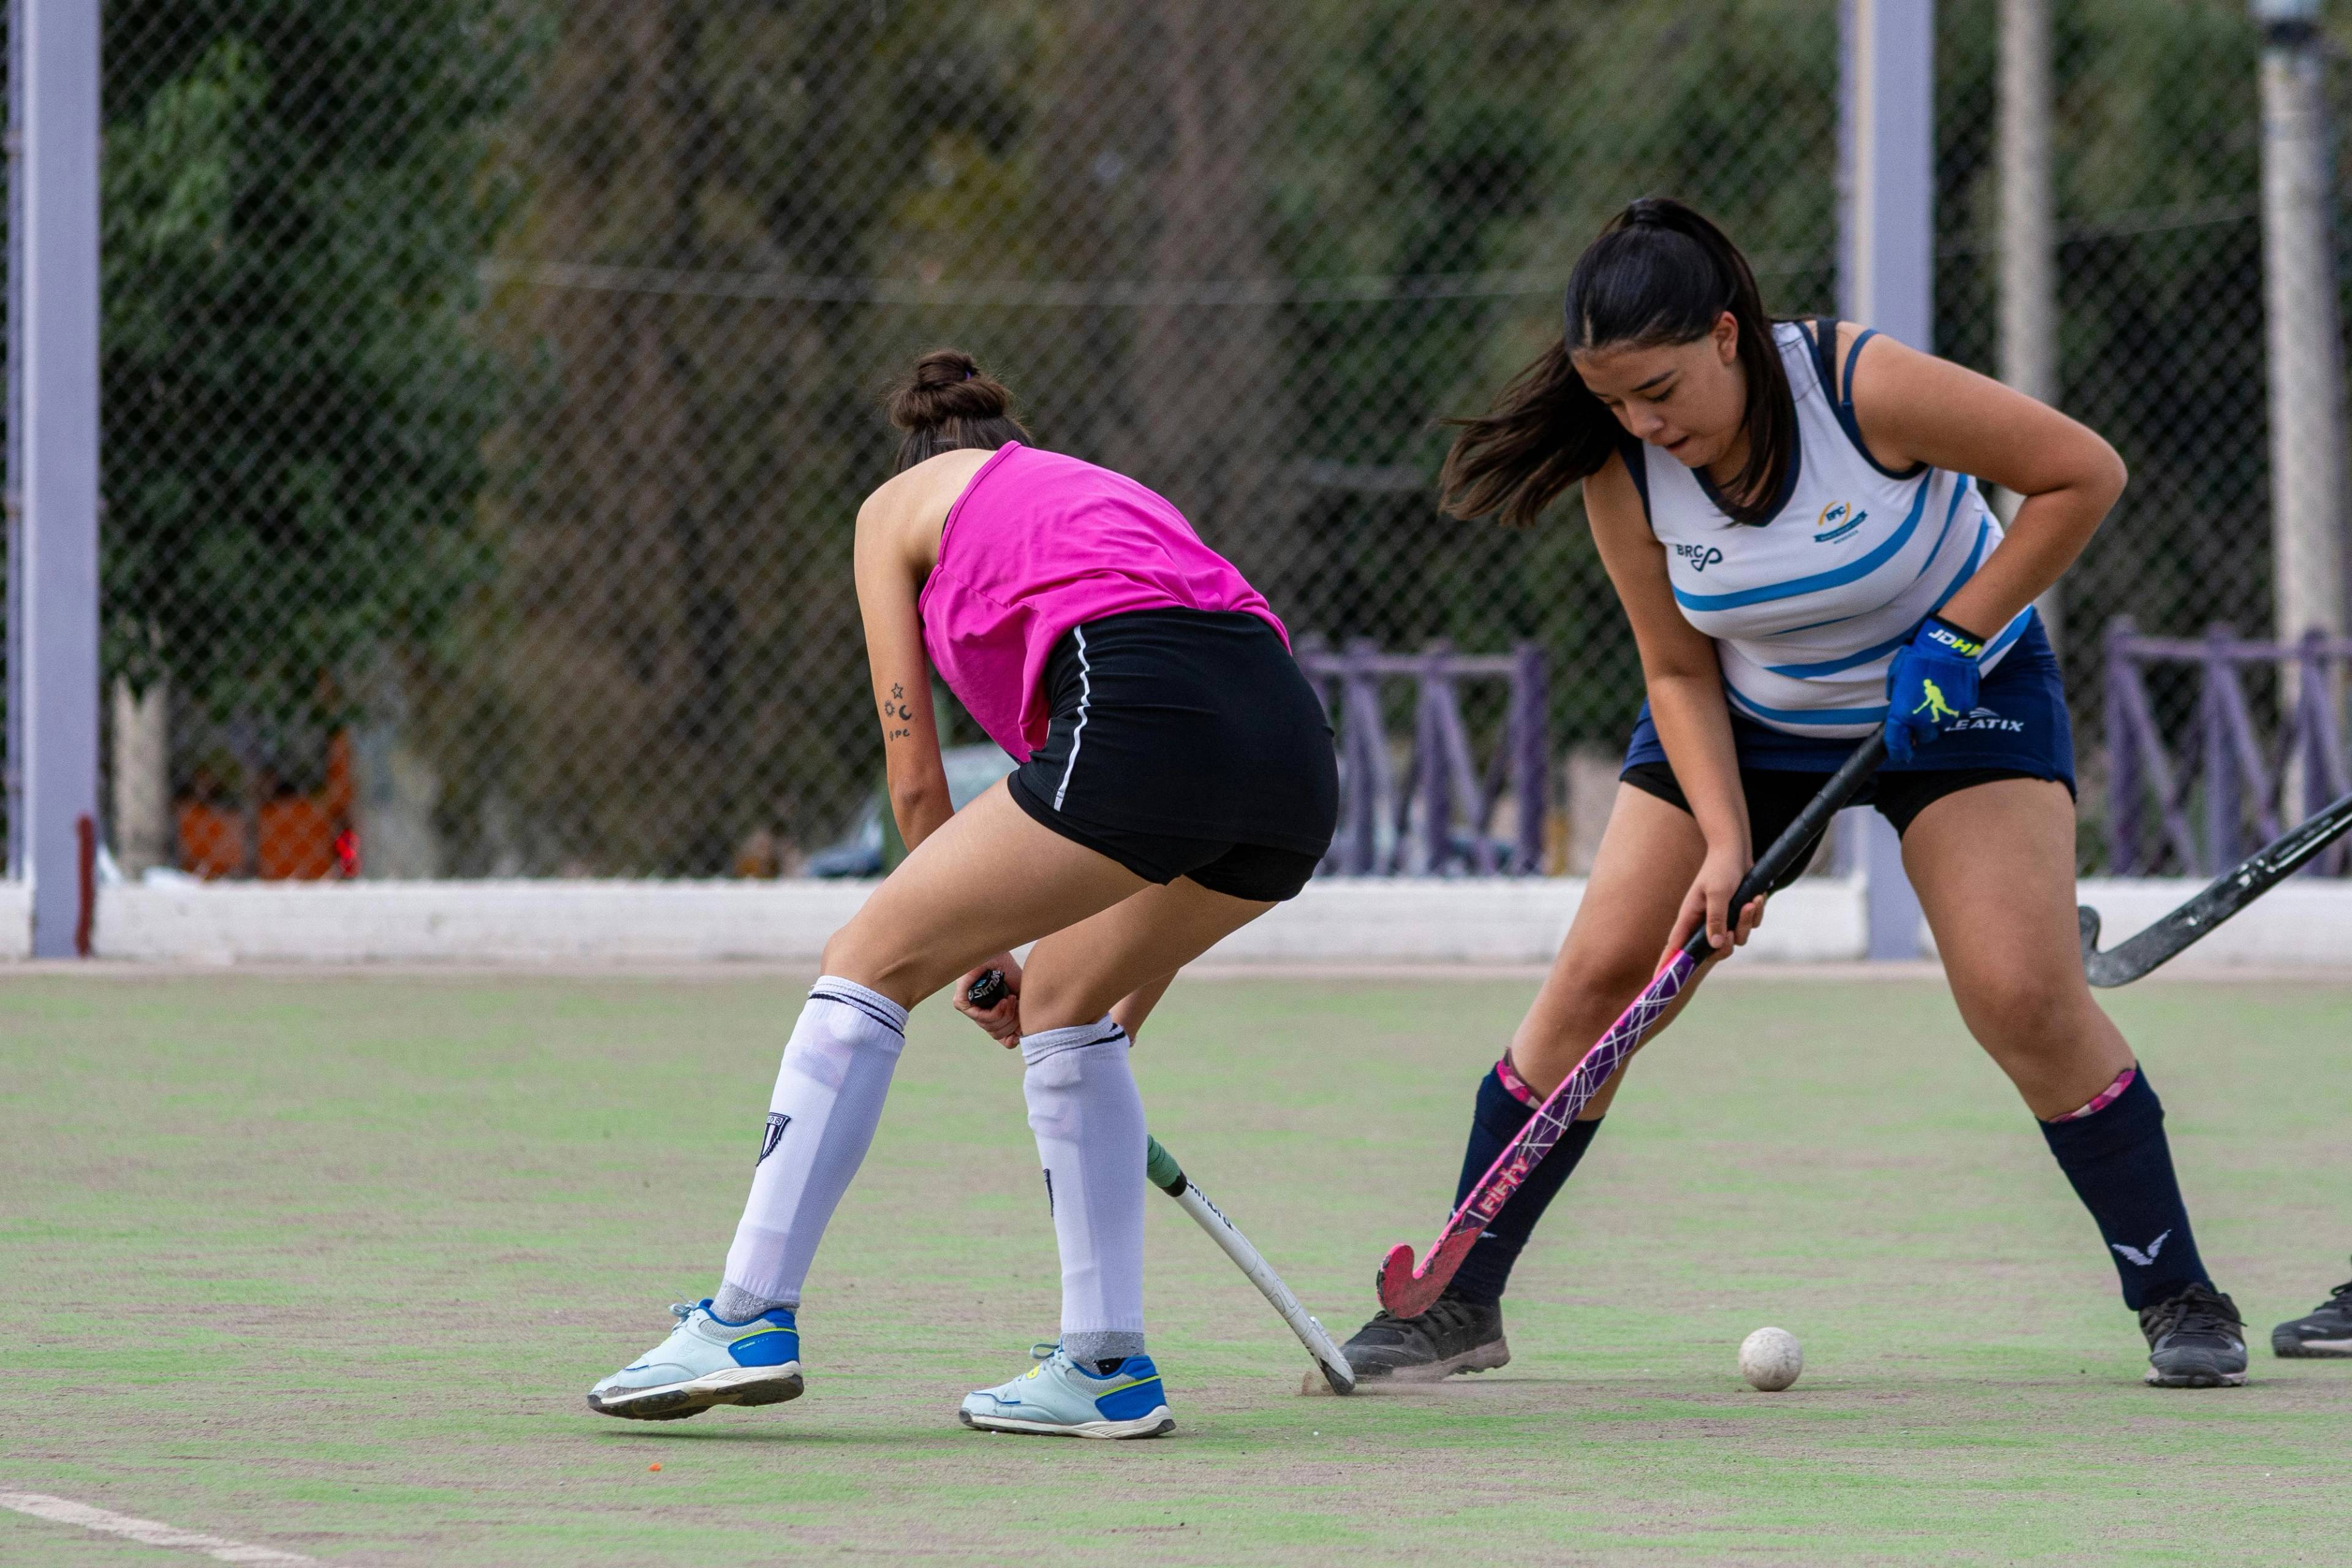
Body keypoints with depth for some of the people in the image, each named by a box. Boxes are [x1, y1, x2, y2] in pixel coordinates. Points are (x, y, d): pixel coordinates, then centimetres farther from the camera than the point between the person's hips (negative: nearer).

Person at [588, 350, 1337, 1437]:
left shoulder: (903, 505, 25)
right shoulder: (1107, 496, 39)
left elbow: (917, 784, 20)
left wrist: (980, 952, 33)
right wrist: (1122, 1016, 43)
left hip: (1144, 718, -6)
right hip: (1298, 751, 6)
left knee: (870, 965, 6)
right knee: (1064, 997, 26)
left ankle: (749, 1321, 1)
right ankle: (1107, 1368, 22)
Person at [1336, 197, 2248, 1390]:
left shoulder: (1865, 386, -31)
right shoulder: (1624, 472, -20)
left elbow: (2083, 473, -21)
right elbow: (1681, 672, -9)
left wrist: (1957, 636, -24)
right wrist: (1725, 841, -22)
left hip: (1957, 690, -3)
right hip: (1751, 721, 3)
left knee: (2024, 996, -19)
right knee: (1599, 975, -6)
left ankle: (2177, 1296, -3)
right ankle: (1458, 1303, 4)